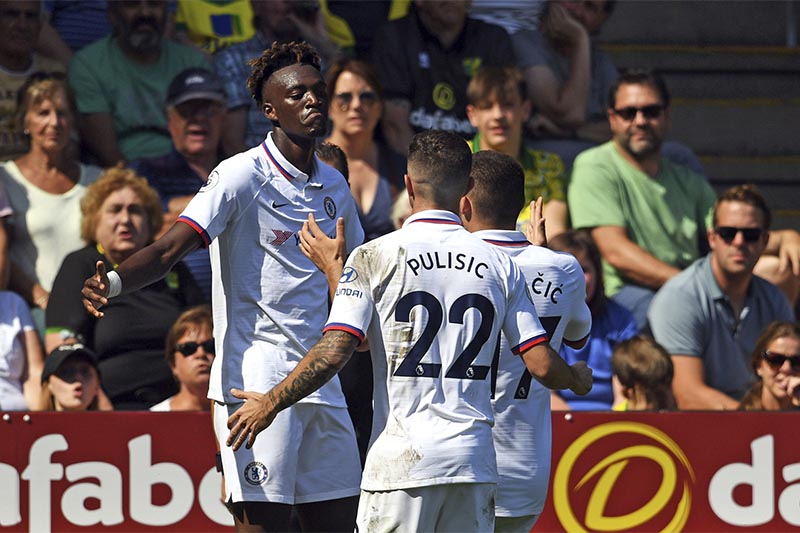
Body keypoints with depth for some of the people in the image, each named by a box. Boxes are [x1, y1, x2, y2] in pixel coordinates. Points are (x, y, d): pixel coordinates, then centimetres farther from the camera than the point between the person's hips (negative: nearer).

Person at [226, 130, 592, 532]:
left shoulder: (375, 257, -3)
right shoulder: (500, 265, 6)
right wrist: (578, 378, 28)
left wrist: (270, 404, 4)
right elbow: (542, 366, 5)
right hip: (474, 462, 3)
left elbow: (333, 352, -9)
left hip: (403, 461, -3)